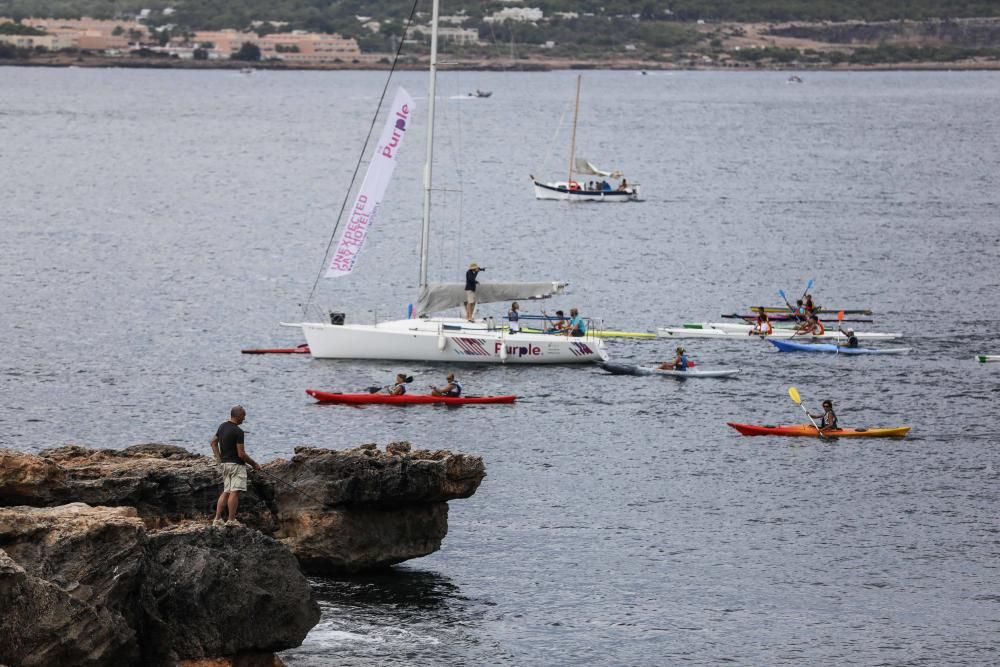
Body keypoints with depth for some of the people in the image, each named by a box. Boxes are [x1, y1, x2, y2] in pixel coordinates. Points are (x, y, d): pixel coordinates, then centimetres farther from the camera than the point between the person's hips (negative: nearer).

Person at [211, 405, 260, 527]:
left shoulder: (222, 426, 8)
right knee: (234, 492, -7)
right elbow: (241, 454, -18)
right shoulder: (238, 431, -18)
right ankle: (231, 520, -8)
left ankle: (217, 519, 8)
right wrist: (254, 464, -6)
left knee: (226, 492, 13)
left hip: (225, 463, 9)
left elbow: (213, 442, 17)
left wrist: (219, 458, 15)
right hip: (236, 464, -9)